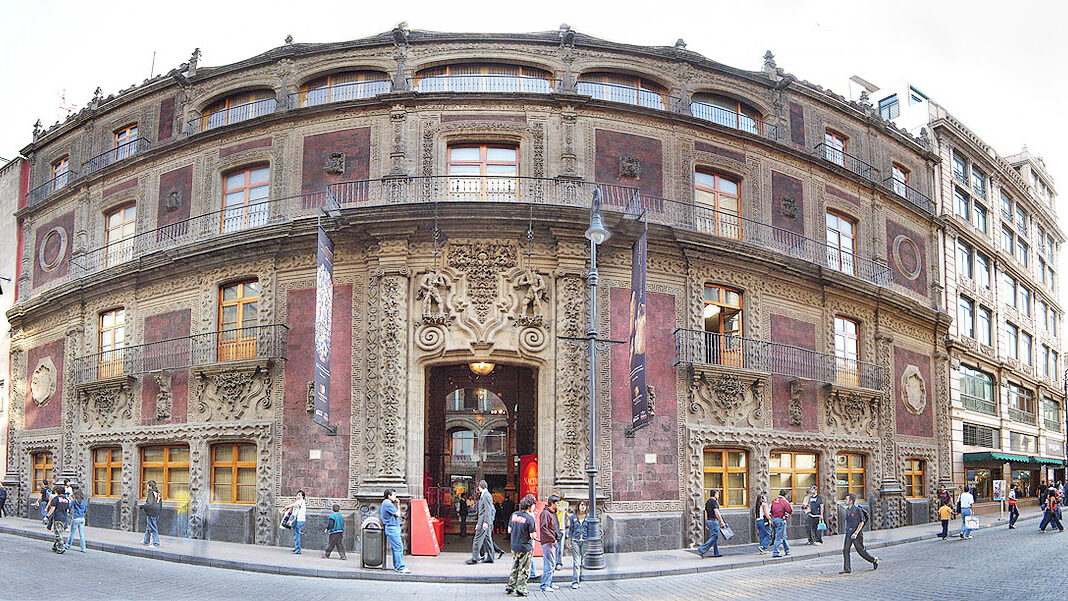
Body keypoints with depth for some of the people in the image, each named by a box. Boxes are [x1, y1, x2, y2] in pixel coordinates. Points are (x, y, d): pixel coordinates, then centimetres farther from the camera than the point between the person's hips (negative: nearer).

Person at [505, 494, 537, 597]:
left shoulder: (514, 515, 2)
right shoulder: (529, 518, -16)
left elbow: (509, 530, 9)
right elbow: (532, 536, -16)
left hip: (514, 547, 6)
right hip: (525, 548, -6)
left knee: (514, 568, 19)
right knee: (523, 570, 6)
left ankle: (509, 587, 22)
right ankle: (520, 589, 8)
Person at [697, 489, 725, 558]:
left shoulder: (707, 502, 16)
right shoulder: (714, 501, -12)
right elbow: (717, 512, -19)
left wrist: (706, 523, 21)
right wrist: (721, 521, -15)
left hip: (709, 521, 10)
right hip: (714, 521, -10)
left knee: (714, 537, 11)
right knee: (714, 537, -10)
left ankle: (716, 553, 11)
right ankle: (702, 549, -16)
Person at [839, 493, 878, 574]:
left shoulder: (857, 510, -14)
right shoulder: (847, 510, 10)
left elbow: (861, 522, -16)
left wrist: (856, 533, -21)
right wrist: (845, 530, 19)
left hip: (857, 534, -7)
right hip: (848, 533, 7)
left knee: (861, 551, 3)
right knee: (845, 550, -4)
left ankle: (874, 560, 27)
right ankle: (846, 569, -1)